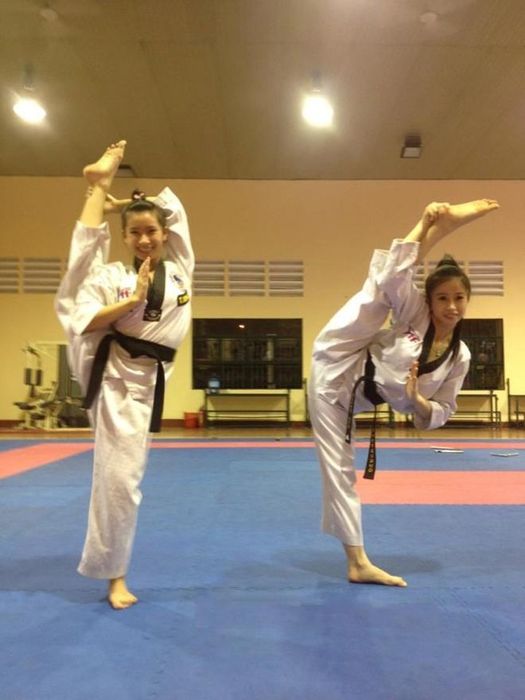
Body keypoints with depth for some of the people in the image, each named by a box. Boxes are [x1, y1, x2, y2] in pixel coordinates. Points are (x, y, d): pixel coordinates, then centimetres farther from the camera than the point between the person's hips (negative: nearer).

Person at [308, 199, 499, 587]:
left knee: (341, 469, 4)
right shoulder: (413, 313, -10)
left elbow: (441, 411, 4)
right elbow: (391, 275, -24)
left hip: (354, 398, 3)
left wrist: (417, 400, -18)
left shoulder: (459, 357, -1)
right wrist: (426, 223, -22)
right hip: (335, 371, -3)